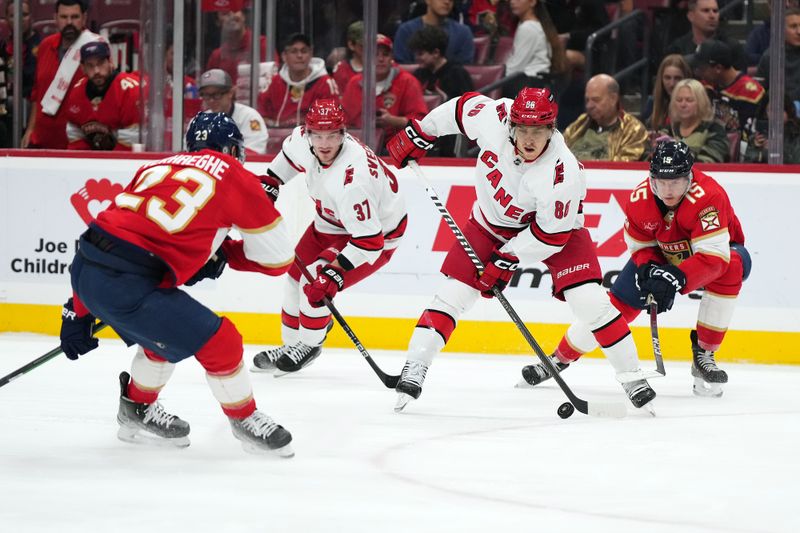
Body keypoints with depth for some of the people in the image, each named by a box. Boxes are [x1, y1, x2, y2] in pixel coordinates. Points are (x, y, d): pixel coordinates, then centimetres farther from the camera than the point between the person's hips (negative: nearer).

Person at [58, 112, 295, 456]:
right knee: (218, 340, 5)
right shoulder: (236, 178, 6)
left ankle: (137, 412, 44)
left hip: (83, 270, 8)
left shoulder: (159, 167, 24)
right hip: (125, 286, -8)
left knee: (167, 332, 30)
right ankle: (245, 421, 21)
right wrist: (223, 253, 27)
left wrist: (78, 311, 26)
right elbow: (277, 259, 10)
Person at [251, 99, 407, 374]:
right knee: (296, 275, 10)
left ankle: (309, 346, 10)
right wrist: (270, 183, 9)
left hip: (377, 231, -8)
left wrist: (336, 271, -40)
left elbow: (369, 241, -38)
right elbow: (290, 153, 10)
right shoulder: (303, 141, -19)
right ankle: (291, 345, 29)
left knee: (316, 285, -16)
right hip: (332, 221, 8)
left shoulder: (351, 181, -41)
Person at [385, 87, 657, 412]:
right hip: (492, 223, 4)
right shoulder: (494, 117, -28)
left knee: (589, 301, -15)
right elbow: (463, 107, -5)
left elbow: (551, 234, -26)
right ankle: (413, 370, 1)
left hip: (554, 226, -4)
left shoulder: (563, 174, -36)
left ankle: (632, 378, -2)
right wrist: (419, 133, 1)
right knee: (453, 293, -7)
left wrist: (506, 260, -23)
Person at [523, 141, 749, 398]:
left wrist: (676, 278, -54)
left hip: (718, 246, -4)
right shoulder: (639, 200, -21)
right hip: (663, 256, 4)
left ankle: (704, 354, -24)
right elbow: (639, 246, -6)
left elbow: (714, 257, -43)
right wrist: (649, 269, -28)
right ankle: (562, 357, 13)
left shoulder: (708, 196, -37)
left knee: (734, 265, -37)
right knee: (619, 303, -7)